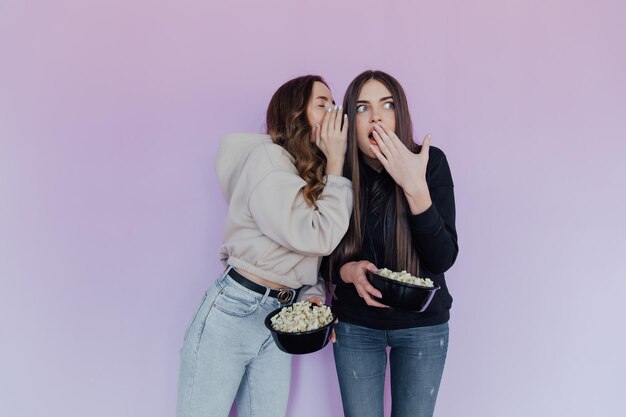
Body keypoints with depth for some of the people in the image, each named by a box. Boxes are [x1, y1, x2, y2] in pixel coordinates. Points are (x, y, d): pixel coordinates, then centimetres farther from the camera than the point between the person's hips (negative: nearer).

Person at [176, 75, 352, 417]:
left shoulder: (313, 172, 11)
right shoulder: (267, 158, -13)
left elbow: (306, 248, 12)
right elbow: (318, 237, -19)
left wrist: (314, 294, -5)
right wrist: (336, 166, -13)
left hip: (281, 317, 8)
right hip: (233, 309, -7)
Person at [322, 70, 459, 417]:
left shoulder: (431, 161, -13)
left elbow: (443, 258, -18)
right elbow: (324, 259, -1)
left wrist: (415, 187, -29)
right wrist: (349, 271, -23)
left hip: (422, 324, 0)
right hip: (355, 324, 1)